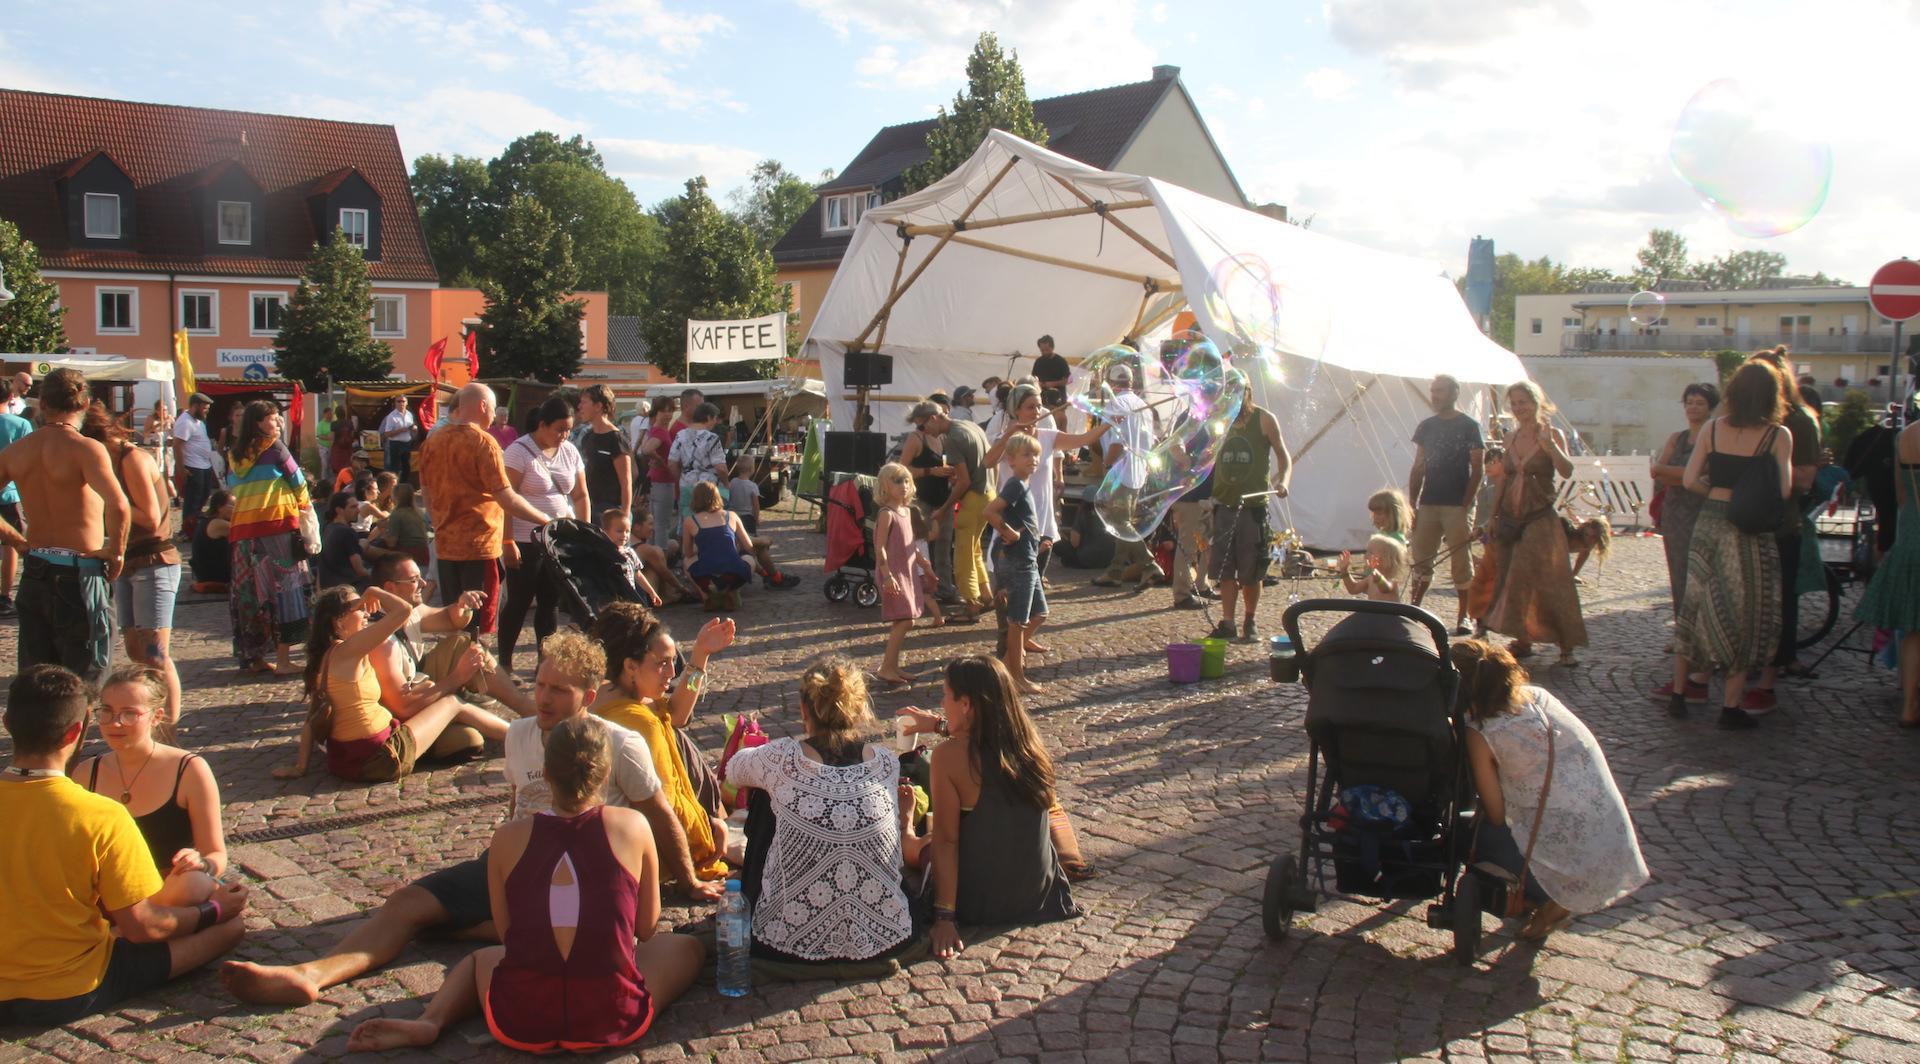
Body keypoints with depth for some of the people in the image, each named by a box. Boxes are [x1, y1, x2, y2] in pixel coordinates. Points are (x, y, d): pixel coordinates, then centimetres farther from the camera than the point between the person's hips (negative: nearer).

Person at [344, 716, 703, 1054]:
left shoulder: (508, 838, 0)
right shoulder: (632, 826, -3)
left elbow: (508, 936, 9)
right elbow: (646, 928, 7)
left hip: (520, 1025, 3)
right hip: (611, 1021, -3)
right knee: (686, 945, 25)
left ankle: (429, 1021, 6)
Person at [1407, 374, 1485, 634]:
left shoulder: (1469, 427, -2)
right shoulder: (1425, 427, 12)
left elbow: (1478, 469, -4)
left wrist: (1466, 506, -12)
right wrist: (1412, 506, 6)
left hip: (1457, 506, -4)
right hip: (1428, 504, 4)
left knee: (1461, 564, -1)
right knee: (1421, 560, 6)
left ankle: (1463, 617, 5)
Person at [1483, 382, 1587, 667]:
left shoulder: (1552, 434, -5)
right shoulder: (1511, 437, 10)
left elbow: (1567, 471, -19)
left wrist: (1548, 444, -32)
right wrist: (1493, 516, 13)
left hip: (1539, 518, -5)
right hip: (1509, 519, 5)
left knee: (1548, 581, -7)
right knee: (1512, 582, 7)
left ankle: (1566, 646, -1)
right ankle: (1522, 640, 18)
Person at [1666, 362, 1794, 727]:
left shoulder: (1713, 428, 0)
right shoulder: (1778, 436, -8)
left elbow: (1690, 480, -2)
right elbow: (1783, 490, -13)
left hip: (1709, 525, 3)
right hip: (1749, 532, -3)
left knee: (1698, 607, 13)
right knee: (1746, 615, 6)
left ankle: (1678, 693, 18)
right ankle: (1731, 705, 8)